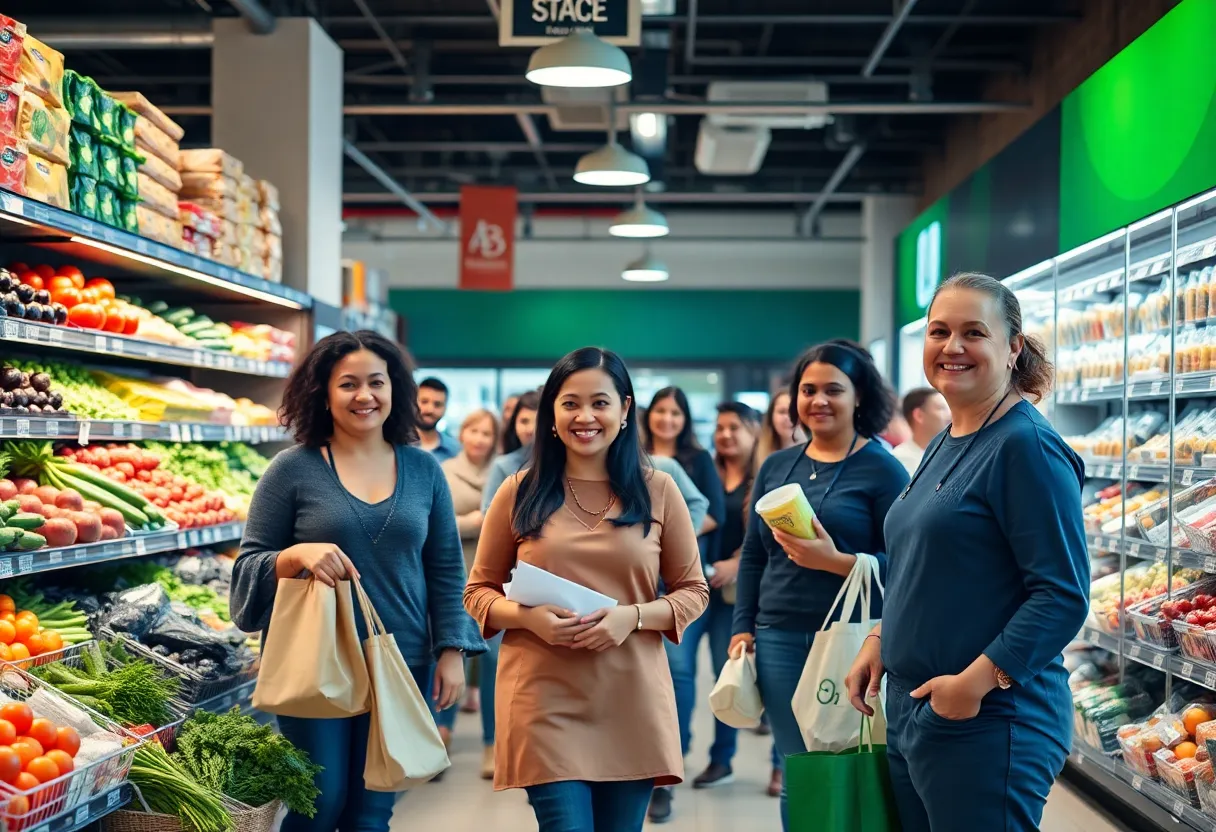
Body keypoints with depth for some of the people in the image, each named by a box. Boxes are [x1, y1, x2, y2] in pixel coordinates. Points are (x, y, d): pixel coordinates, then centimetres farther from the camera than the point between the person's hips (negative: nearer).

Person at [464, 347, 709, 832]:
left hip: (632, 704, 2)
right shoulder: (519, 492, 3)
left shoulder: (658, 490, 3)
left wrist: (633, 616, -12)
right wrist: (527, 617, -13)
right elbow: (478, 591, 8)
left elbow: (693, 590, 8)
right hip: (546, 702, -1)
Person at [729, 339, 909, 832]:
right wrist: (742, 629, 10)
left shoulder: (882, 470, -4)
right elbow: (752, 556, 17)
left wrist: (835, 561, -21)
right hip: (779, 641, 4)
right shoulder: (776, 467, 13)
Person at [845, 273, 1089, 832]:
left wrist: (979, 679, -23)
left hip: (986, 723, -9)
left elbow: (1063, 595, -20)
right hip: (911, 712, 9)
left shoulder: (1026, 447, -14)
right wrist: (880, 640, 11)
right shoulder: (944, 447, 13)